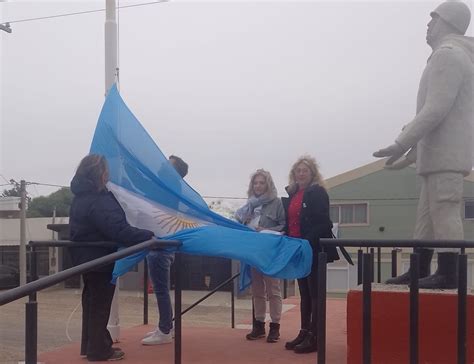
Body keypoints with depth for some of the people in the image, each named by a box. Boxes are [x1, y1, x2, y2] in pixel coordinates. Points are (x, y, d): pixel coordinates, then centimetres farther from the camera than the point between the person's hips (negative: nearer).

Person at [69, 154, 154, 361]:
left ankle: (90, 345, 29)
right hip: (99, 259, -10)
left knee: (91, 301, 19)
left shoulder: (82, 196, 8)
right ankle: (99, 350, 11)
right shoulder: (98, 201, -25)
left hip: (86, 257, 10)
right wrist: (147, 237, -32)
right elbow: (118, 229, -33)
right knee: (100, 305, 1)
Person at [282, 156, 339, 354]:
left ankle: (314, 337, 3)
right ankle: (304, 332, 21)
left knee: (314, 293, -2)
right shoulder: (291, 193, 13)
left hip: (313, 250, -7)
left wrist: (307, 242, -24)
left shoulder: (318, 193, -8)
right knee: (304, 292, 13)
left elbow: (322, 224, -16)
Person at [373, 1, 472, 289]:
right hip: (440, 153, 10)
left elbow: (436, 110, -19)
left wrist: (401, 144, -17)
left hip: (445, 154, -10)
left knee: (444, 214, -9)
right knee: (427, 215, 9)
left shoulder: (447, 54, -9)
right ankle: (420, 271, 13)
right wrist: (413, 152, 24)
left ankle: (448, 274, -6)